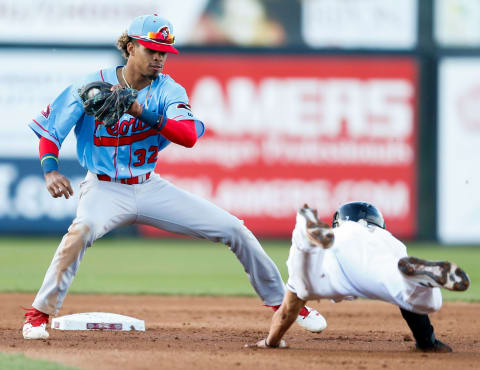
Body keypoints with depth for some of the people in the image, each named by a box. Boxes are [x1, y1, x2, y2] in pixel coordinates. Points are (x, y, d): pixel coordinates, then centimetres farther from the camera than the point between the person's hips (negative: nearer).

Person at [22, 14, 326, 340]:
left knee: (234, 229, -1)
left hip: (150, 188, 4)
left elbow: (189, 136, -24)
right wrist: (50, 170, -30)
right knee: (81, 230, -39)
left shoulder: (168, 90, -6)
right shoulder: (91, 85, -12)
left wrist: (139, 111, -37)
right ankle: (39, 315, -28)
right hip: (105, 189, -4)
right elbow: (50, 130, -10)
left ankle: (281, 301, 17)